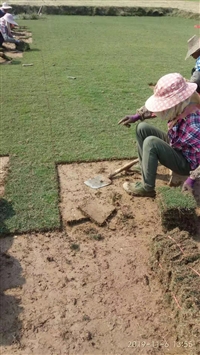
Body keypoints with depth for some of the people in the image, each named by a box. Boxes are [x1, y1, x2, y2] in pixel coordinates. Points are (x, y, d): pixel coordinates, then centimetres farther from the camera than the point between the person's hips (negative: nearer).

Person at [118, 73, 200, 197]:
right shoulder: (180, 108, -12)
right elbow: (157, 109, 8)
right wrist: (137, 116, 2)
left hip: (185, 163, -8)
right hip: (173, 147, 8)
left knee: (151, 142, -30)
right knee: (142, 128, -1)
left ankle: (147, 188, -15)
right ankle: (146, 169, 5)